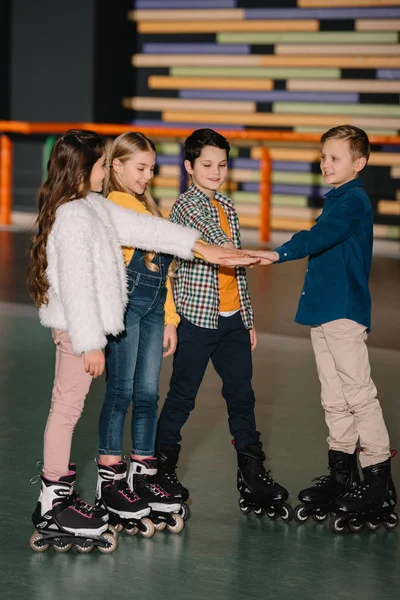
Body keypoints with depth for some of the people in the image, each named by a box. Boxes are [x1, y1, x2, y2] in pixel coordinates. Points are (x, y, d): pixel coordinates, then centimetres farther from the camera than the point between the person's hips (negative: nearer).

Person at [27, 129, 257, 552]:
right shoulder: (73, 219, -19)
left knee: (68, 409, 12)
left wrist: (201, 247, 19)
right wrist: (91, 343, -20)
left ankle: (58, 495, 18)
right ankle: (54, 505, 3)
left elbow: (141, 228, 17)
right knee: (66, 409, -3)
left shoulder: (94, 207, 11)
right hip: (76, 329, -10)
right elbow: (76, 284, -21)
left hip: (80, 326, 10)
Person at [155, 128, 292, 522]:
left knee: (241, 394, 7)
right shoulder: (186, 207, -8)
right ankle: (161, 466, 17)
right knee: (183, 395, 2)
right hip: (198, 317, -7)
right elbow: (218, 246, -22)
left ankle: (252, 477, 11)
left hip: (232, 319, 7)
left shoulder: (226, 206, 14)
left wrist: (248, 319, 18)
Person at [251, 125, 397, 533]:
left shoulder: (353, 201, -11)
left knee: (358, 394, -6)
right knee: (334, 398, 13)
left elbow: (319, 237, -27)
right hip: (324, 311, 9)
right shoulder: (336, 201, 18)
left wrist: (279, 254, -38)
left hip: (345, 312, -9)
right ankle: (341, 477, 20)